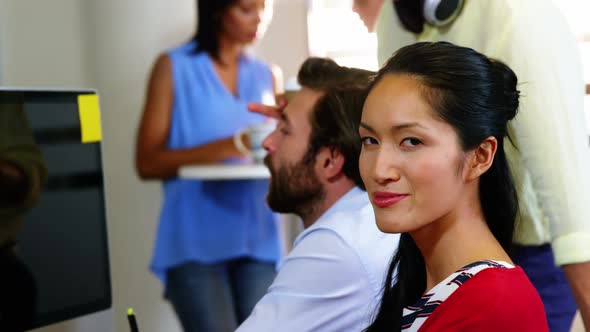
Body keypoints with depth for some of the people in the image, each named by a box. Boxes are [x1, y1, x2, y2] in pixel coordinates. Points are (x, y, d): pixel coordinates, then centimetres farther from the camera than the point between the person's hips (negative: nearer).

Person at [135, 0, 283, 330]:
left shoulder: (268, 75, 15)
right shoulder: (174, 67, 3)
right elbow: (148, 162, -3)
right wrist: (220, 149, -17)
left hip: (258, 240, 4)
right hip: (197, 243, -3)